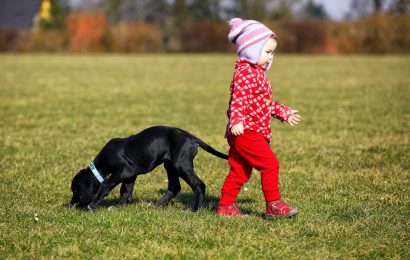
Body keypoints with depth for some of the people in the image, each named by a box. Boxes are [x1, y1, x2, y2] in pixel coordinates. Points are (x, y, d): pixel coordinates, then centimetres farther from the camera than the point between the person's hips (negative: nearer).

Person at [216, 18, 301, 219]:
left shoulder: (257, 73, 22)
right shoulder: (245, 73, -13)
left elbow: (266, 103, 33)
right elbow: (239, 99, -27)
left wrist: (285, 113, 36)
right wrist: (237, 121, -40)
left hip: (250, 132, 11)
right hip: (245, 131, -11)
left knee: (239, 171, 13)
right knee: (270, 163, -11)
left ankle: (225, 206, 18)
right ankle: (274, 205, -8)